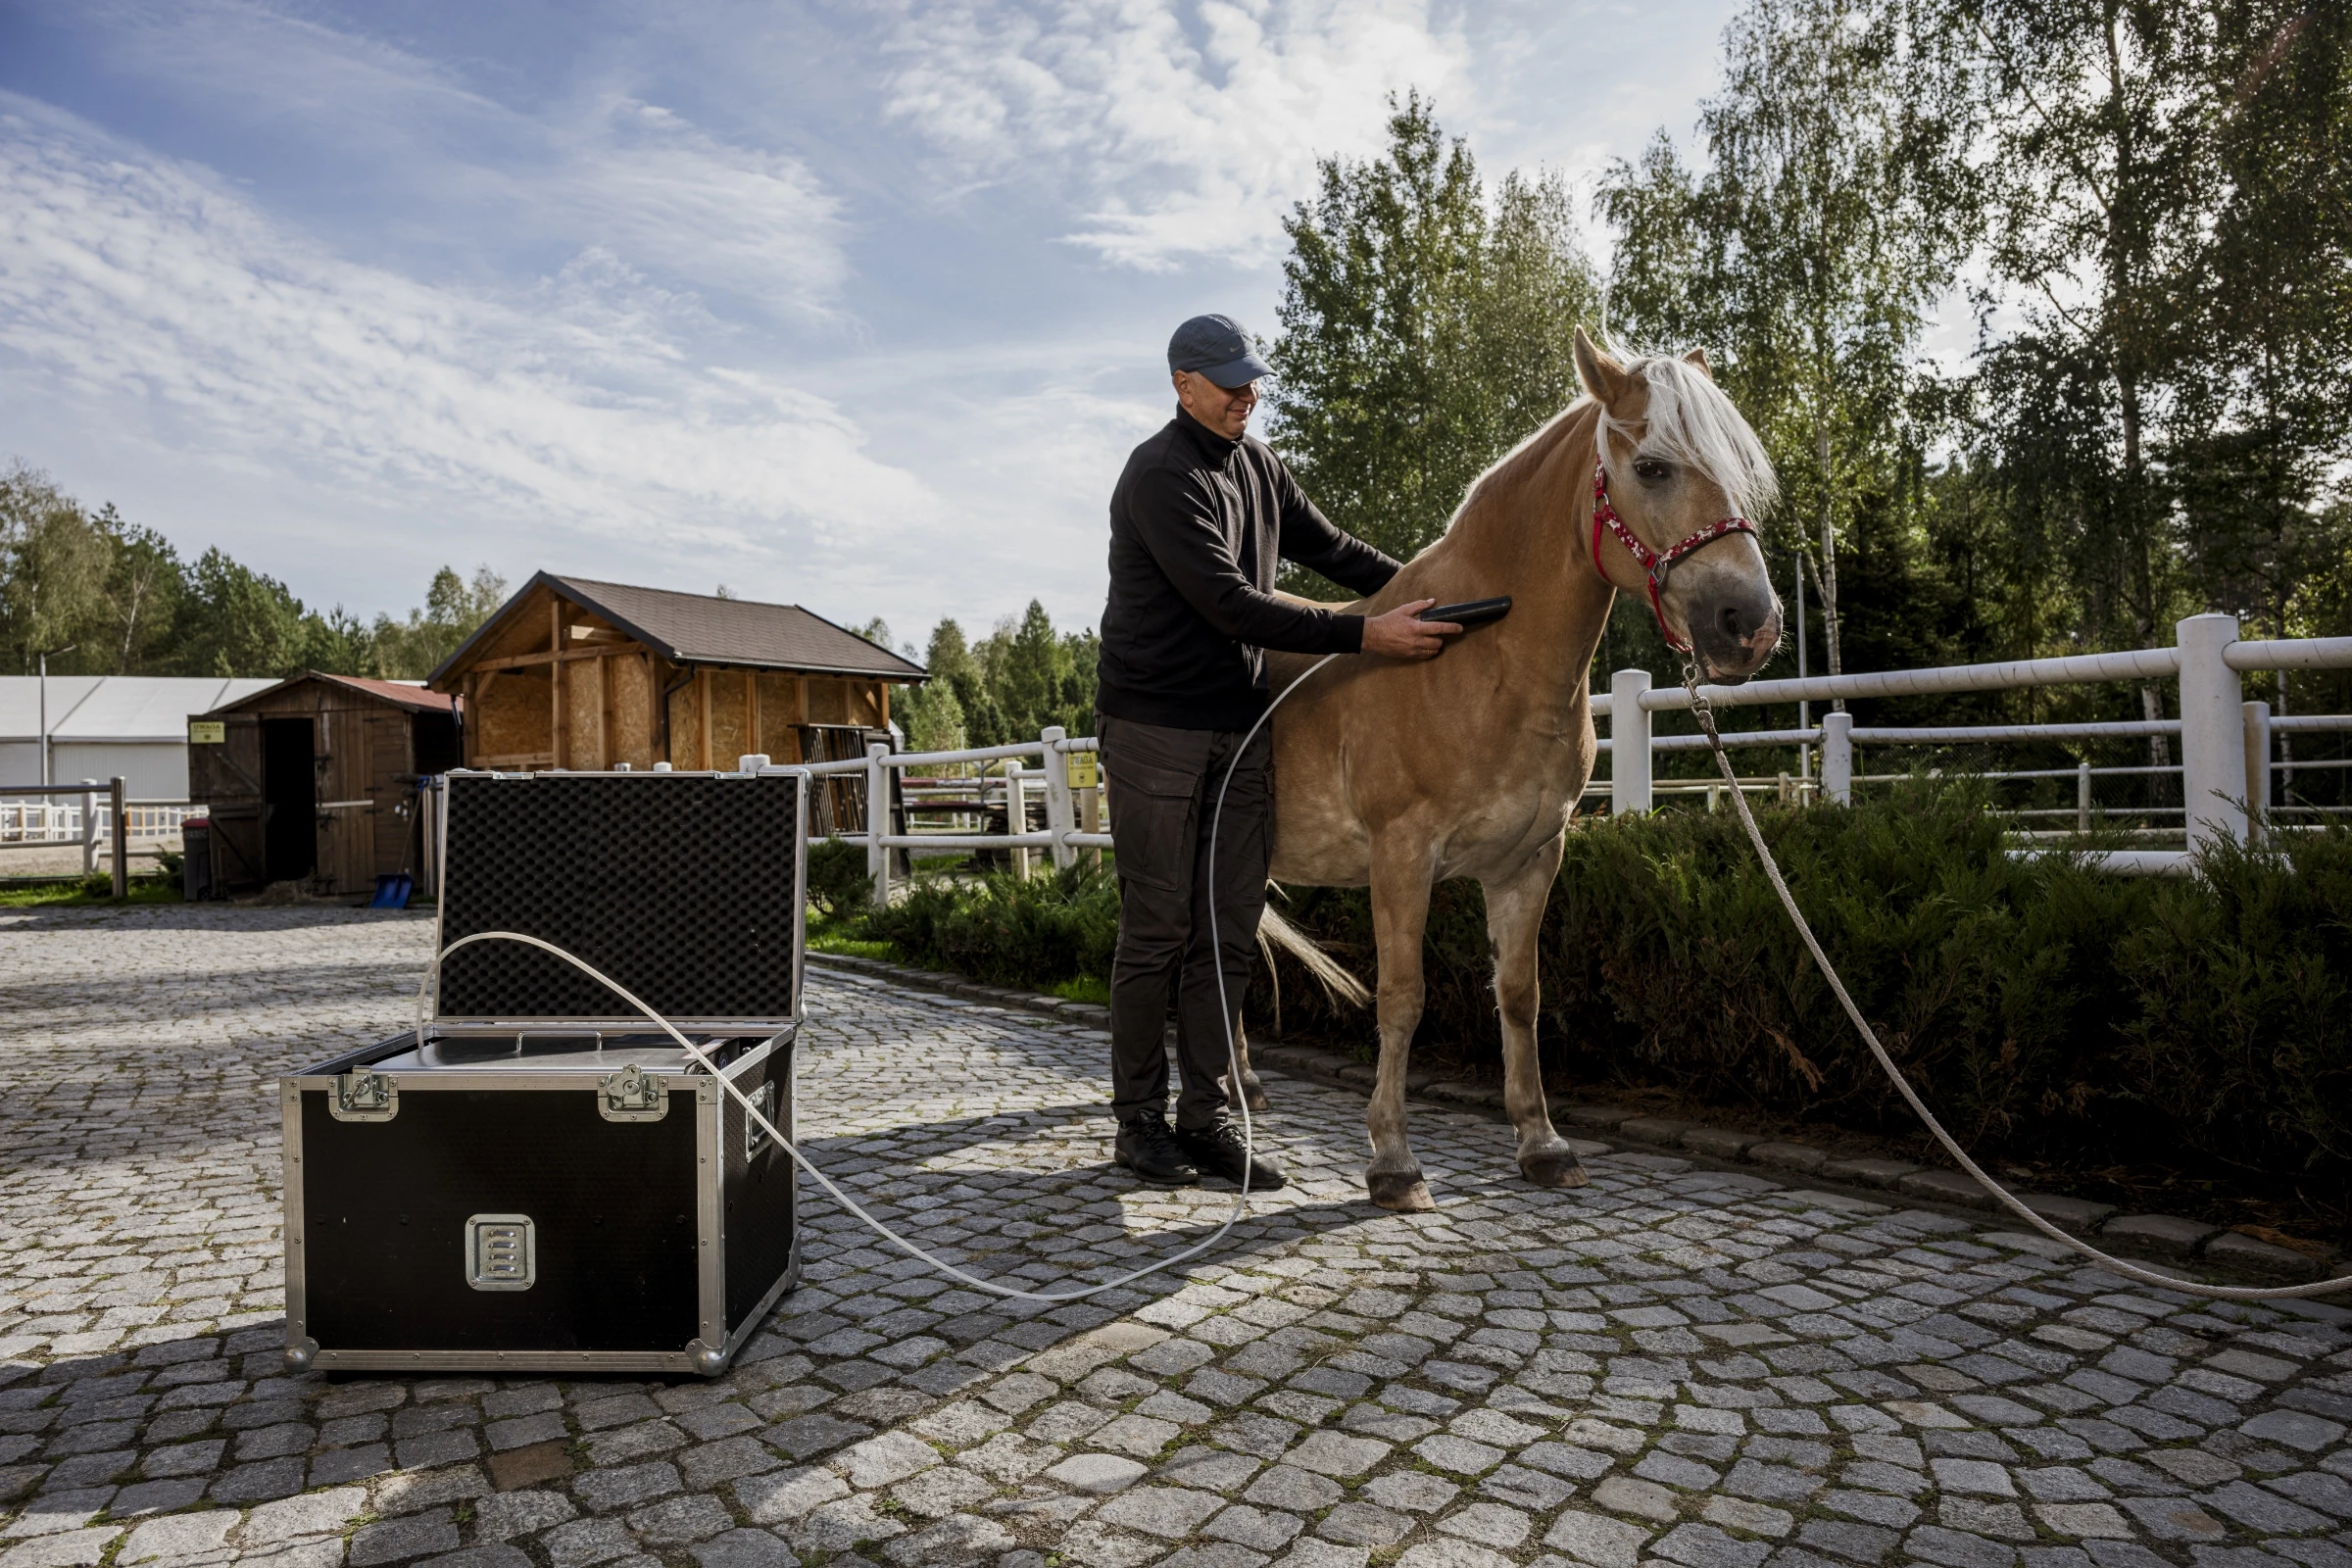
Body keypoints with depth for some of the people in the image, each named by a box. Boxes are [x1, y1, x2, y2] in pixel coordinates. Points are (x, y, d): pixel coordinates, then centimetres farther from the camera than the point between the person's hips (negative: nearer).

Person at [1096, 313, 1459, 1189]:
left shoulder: (1258, 466, 12)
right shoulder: (1160, 478, -14)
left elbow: (1330, 550, 20)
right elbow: (1232, 606, -21)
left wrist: (1427, 593, 7)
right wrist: (1365, 636, -24)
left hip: (1239, 727, 8)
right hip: (1156, 731, -7)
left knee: (1230, 930, 7)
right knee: (1158, 932, -1)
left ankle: (1205, 1116, 16)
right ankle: (1139, 1118, 13)